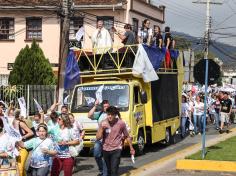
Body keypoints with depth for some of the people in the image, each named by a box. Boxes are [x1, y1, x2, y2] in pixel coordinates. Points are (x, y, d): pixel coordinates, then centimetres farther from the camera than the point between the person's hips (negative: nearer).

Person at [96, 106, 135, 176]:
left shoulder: (121, 123, -9)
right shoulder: (103, 123, -3)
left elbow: (127, 136, 4)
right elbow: (98, 138, -5)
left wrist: (131, 148, 11)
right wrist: (102, 128, -21)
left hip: (116, 150, -3)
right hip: (105, 150, 4)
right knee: (109, 170, 16)